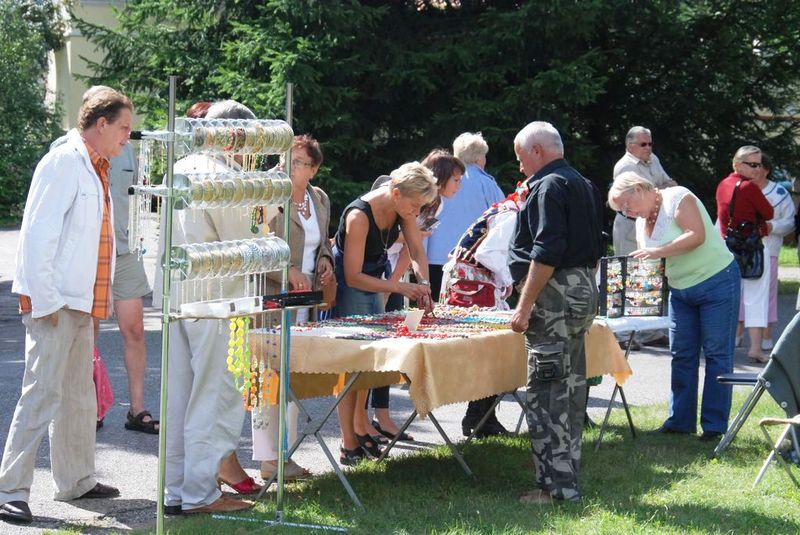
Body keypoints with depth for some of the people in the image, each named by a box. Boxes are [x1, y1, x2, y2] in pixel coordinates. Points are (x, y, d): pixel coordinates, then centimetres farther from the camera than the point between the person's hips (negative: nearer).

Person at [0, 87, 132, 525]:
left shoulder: (94, 168, 16)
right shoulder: (63, 162, -12)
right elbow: (38, 233, -17)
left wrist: (94, 300, 15)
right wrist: (44, 299, -19)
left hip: (82, 303, 10)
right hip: (54, 304, -10)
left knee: (79, 395, 16)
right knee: (43, 394, -10)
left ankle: (76, 480, 26)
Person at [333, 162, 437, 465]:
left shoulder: (403, 206, -11)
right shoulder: (359, 216, -32)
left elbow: (416, 250, -3)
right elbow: (353, 277, -29)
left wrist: (423, 283, -22)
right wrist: (400, 288, -32)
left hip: (374, 282, 8)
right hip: (347, 285, -7)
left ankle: (361, 426, 24)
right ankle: (349, 445, -5)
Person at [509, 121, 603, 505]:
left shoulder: (548, 187, -12)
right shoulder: (584, 186, 18)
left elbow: (546, 253, -21)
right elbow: (595, 249, 22)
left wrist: (525, 305, -20)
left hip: (555, 297, -10)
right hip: (584, 291, 10)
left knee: (545, 391, -8)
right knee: (571, 386, 14)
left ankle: (557, 484, -8)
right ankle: (568, 472, 21)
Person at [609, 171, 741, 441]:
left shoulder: (677, 198, -15)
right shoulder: (642, 222, 9)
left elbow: (697, 235, -25)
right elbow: (649, 262, 13)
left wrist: (657, 251, -28)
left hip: (716, 282, -8)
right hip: (680, 290, 8)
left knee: (717, 354, -3)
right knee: (682, 356, 7)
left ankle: (714, 425, 1)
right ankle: (681, 420, 14)